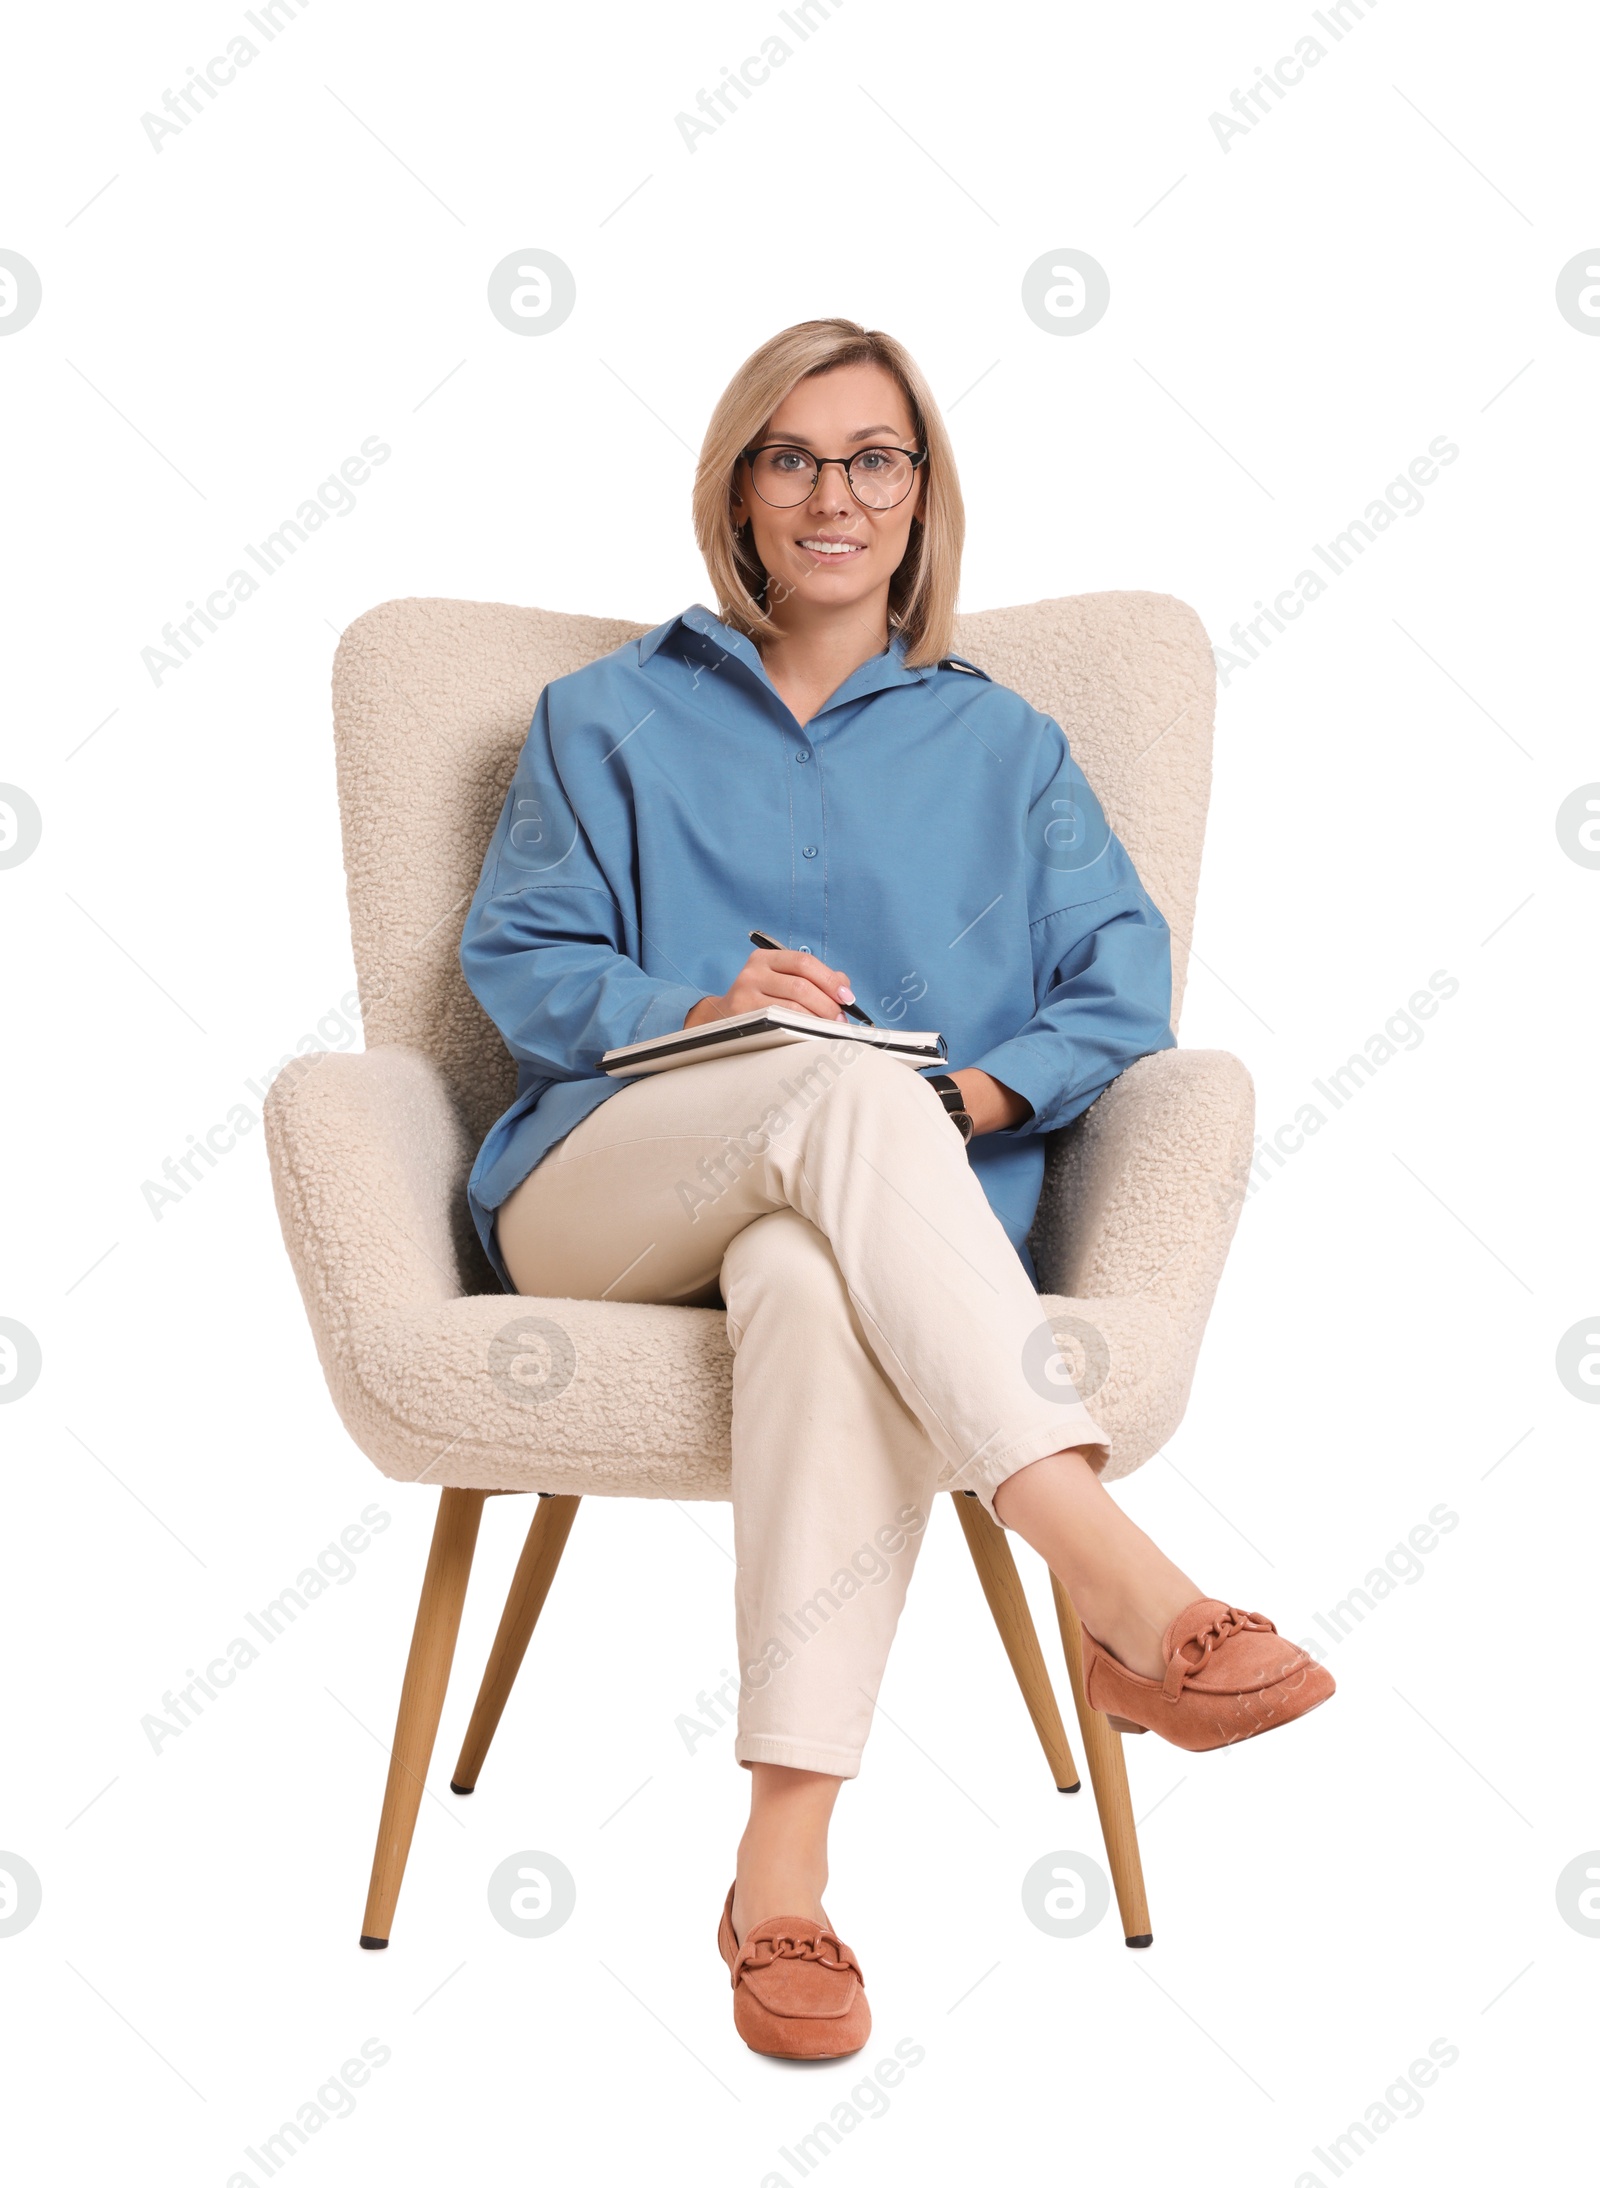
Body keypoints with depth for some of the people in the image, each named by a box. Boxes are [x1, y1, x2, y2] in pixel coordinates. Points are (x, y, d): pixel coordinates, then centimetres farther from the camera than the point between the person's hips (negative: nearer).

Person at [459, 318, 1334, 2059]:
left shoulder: (1001, 747, 23)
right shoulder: (609, 720, 23)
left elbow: (1123, 986, 10)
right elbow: (516, 957, 10)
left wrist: (976, 1095, -10)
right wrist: (696, 1013, -10)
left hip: (899, 1198, 0)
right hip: (605, 1188, 0)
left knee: (817, 1291, -40)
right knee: (847, 1080, -37)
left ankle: (784, 1871, -46)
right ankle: (1116, 1583, -50)